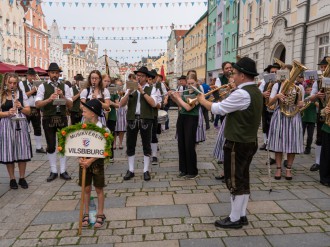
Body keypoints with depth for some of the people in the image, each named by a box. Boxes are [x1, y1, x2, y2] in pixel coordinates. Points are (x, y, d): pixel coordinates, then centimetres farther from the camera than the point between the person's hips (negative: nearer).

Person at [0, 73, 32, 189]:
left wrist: (21, 107, -11)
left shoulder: (21, 93, 7)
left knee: (22, 152, 3)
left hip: (21, 125, 1)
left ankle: (22, 178, 16)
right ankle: (12, 179, 17)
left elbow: (28, 111, 7)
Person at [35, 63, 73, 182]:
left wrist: (62, 96, -16)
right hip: (48, 119, -1)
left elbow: (70, 105, 0)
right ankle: (53, 171, 19)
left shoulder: (65, 86, 4)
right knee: (51, 146, 6)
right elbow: (37, 104, -10)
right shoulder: (43, 86, -1)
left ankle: (63, 171, 17)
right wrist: (49, 99, -25)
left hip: (62, 118, 2)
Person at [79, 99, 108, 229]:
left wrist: (90, 161, -23)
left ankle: (100, 215, 21)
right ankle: (86, 214, 26)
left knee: (99, 189, 8)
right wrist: (80, 159, -16)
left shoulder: (103, 129, -15)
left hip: (97, 162, -3)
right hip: (84, 161, 3)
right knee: (86, 189, 12)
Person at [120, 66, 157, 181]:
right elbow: (121, 104, 1)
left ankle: (146, 171, 16)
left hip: (145, 119, -3)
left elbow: (153, 104, -14)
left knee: (146, 145, 5)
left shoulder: (151, 89, 3)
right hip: (132, 119, 3)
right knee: (130, 145, 7)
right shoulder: (131, 88, 10)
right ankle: (130, 170, 19)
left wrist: (143, 92, -17)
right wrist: (129, 92, -13)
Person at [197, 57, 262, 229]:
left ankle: (234, 219, 14)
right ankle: (242, 215, 27)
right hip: (250, 141, 10)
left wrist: (202, 100, 0)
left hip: (237, 143, -10)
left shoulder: (241, 94, -21)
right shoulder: (256, 92, 11)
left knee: (234, 181, 2)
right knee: (242, 180, 16)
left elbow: (218, 109, -16)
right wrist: (226, 99, 9)